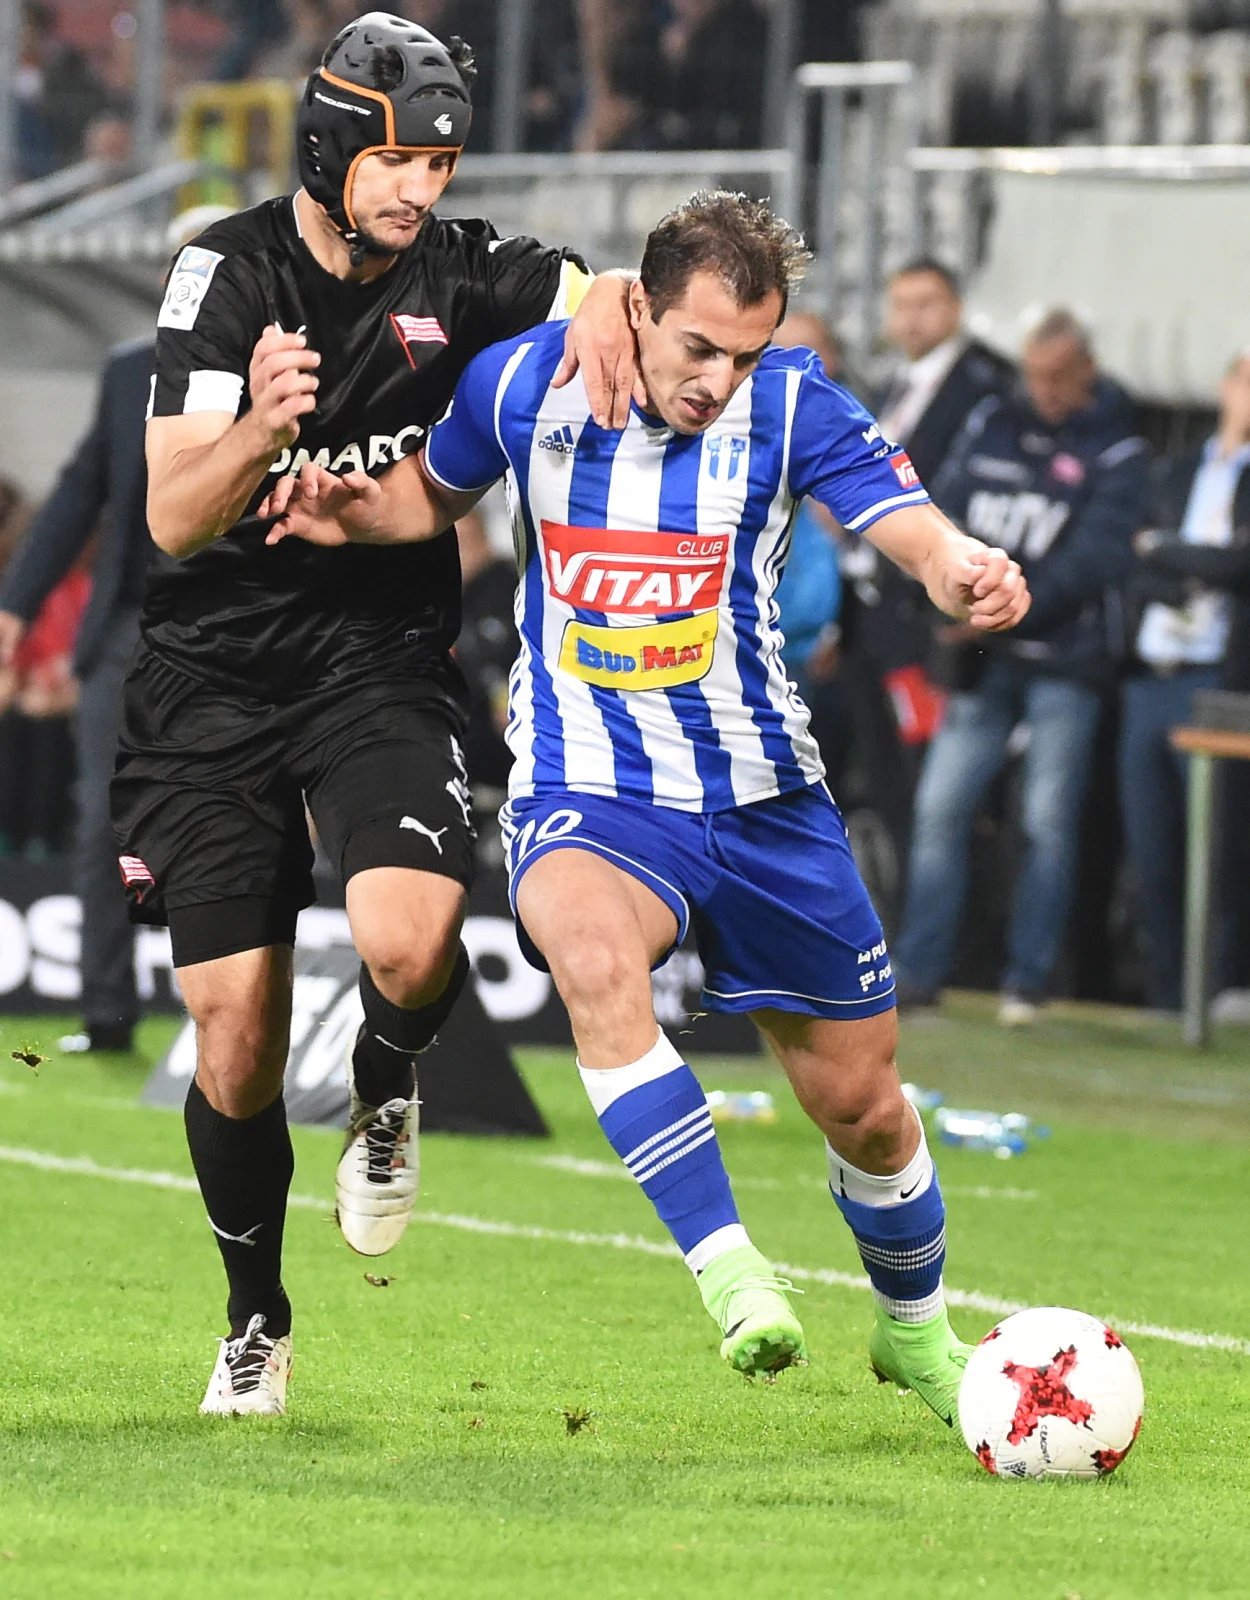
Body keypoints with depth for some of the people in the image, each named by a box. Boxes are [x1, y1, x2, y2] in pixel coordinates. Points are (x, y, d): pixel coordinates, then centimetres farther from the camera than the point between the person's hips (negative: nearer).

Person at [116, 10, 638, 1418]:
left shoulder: (458, 273, -3)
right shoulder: (227, 273, -10)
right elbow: (174, 520, -16)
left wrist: (604, 308, -20)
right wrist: (263, 427, -36)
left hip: (383, 667, 1)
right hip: (217, 679, -1)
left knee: (409, 941, -27)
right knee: (236, 1032, -2)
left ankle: (386, 1102, 9)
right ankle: (255, 1319, 22)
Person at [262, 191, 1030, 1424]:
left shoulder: (790, 406, -11)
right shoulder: (522, 382, -7)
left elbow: (910, 526, -22)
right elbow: (435, 492, 13)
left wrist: (966, 573, -45)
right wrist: (358, 511, -8)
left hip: (762, 799, 1)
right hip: (585, 796, -1)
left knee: (860, 1102, 10)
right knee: (594, 955, -37)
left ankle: (916, 1329, 39)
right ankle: (728, 1275, -36)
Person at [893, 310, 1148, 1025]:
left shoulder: (1117, 451, -2)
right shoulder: (991, 425, 11)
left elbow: (1099, 555, -12)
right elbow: (944, 510, 12)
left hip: (1065, 661, -4)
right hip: (984, 662, 4)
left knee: (1050, 822, -5)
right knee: (942, 803, -3)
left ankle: (1030, 980, 2)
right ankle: (919, 972, 2)